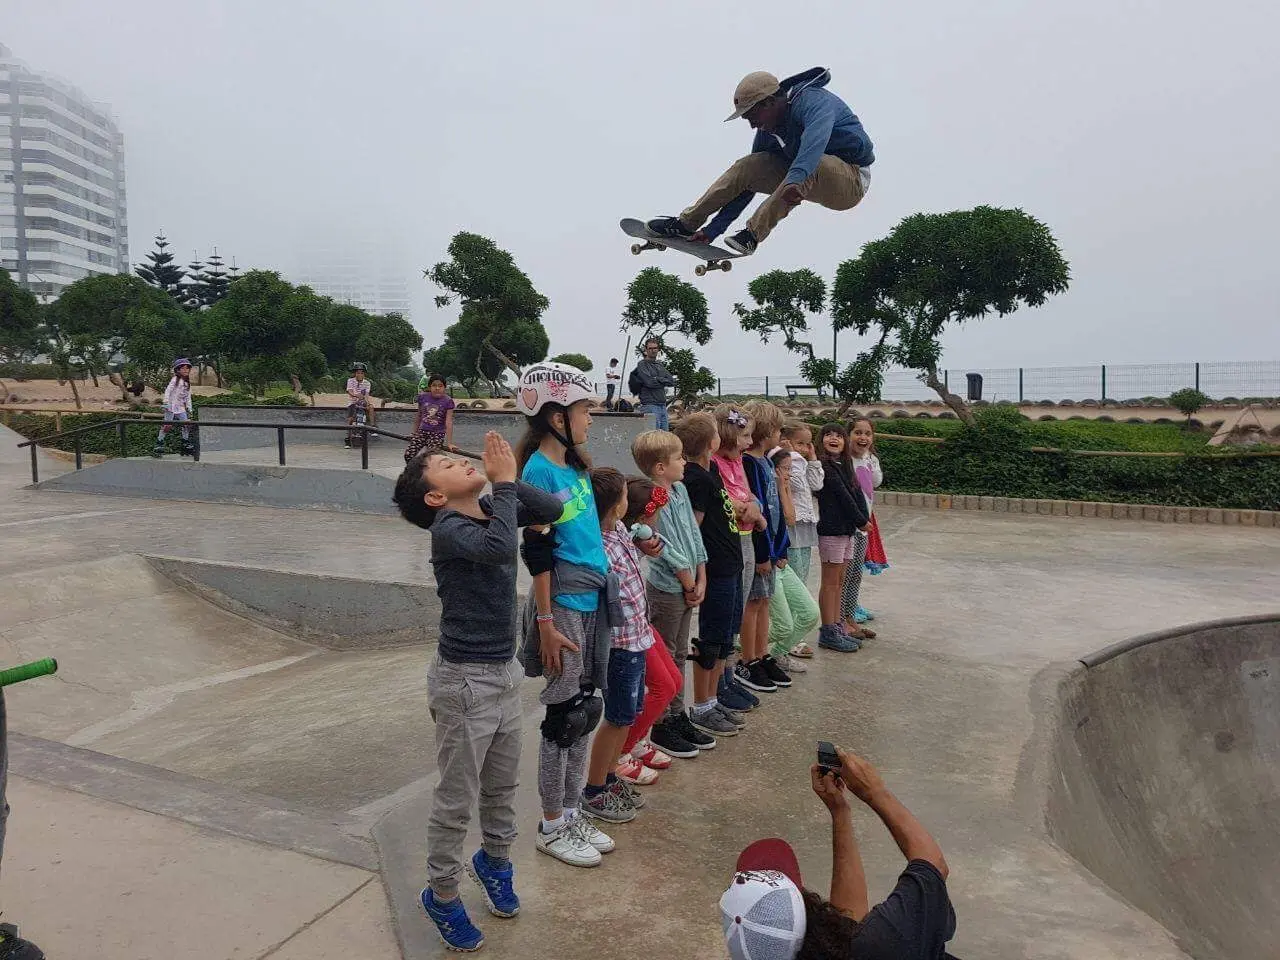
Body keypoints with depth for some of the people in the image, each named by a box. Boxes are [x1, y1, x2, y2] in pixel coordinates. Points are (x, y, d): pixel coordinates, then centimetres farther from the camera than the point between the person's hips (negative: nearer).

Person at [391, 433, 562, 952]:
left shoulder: (492, 510, 1)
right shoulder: (447, 527, -19)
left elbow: (552, 509, 2)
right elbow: (498, 548, -37)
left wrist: (508, 480, -10)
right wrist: (505, 480, -27)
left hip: (505, 673, 7)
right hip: (464, 680, -7)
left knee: (502, 786, 23)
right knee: (457, 799, 9)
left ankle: (493, 859, 47)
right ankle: (441, 893, 29)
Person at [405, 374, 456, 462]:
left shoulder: (447, 401, -11)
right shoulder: (423, 397, -1)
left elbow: (448, 422, -15)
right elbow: (419, 416, 12)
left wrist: (449, 443, -20)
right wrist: (414, 433, 18)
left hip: (438, 434, -3)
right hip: (422, 431, 3)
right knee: (408, 455, -9)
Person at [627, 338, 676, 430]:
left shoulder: (660, 366, 20)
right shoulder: (642, 365, -2)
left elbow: (672, 381, 9)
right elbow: (649, 382, -16)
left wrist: (657, 379, -4)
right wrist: (663, 382, -1)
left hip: (663, 406, 8)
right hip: (650, 406, -8)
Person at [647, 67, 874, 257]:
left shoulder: (814, 100, -21)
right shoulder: (768, 132, 1)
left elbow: (817, 135, -44)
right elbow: (745, 184, 3)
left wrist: (796, 179, -61)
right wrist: (713, 230, -3)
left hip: (853, 182, -7)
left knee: (809, 166, -39)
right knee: (745, 168, -4)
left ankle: (753, 235, -36)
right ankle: (686, 223, -4)